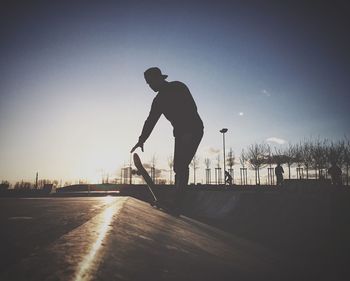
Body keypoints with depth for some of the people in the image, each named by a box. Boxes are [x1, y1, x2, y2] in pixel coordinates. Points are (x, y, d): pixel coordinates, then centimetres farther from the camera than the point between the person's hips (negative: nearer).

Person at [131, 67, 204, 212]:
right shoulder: (159, 100, 14)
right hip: (181, 133, 7)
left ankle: (177, 202, -12)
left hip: (193, 130, -7)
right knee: (179, 167, 8)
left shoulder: (178, 87, -4)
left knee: (181, 166, -14)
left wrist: (180, 134, -18)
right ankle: (177, 202, 14)